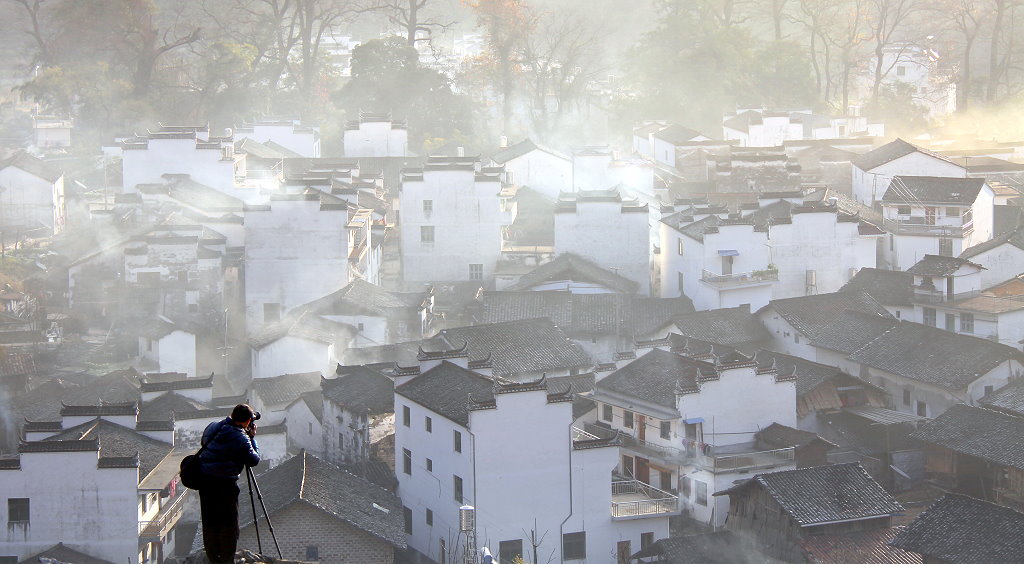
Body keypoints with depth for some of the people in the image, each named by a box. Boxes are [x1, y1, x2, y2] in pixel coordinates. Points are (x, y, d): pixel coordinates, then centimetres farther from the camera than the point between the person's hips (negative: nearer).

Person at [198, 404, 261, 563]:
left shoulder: (213, 427, 5)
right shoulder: (241, 439, -15)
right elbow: (254, 460, -5)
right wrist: (252, 438, 7)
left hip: (205, 480, 7)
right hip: (225, 483, -7)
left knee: (209, 522, 15)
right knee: (229, 524, 4)